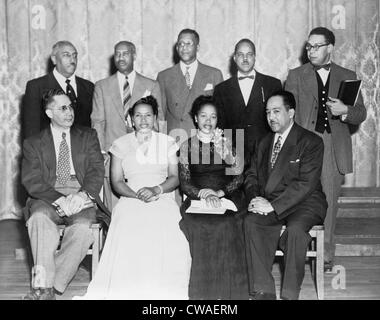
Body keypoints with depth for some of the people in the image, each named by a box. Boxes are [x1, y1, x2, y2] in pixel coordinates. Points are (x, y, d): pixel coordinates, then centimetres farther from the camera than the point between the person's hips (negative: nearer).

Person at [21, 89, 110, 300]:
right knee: (39, 218, -34)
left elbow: (97, 171, 6)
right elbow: (32, 181, 1)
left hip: (82, 198, 0)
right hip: (48, 198, 0)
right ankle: (43, 285, -36)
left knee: (83, 227, -33)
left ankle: (50, 286, -30)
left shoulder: (88, 136, 18)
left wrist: (82, 195, -15)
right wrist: (59, 199, -17)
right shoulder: (34, 143, 14)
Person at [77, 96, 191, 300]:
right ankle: (128, 291, -33)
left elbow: (174, 178, 10)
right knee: (129, 231, -35)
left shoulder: (167, 143, 17)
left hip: (163, 199, 0)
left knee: (164, 230, -35)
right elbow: (116, 182, 8)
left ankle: (161, 292, -31)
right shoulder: (121, 144, 16)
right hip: (131, 199, 0)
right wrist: (137, 195, -11)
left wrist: (156, 190, -11)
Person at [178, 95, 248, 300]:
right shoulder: (187, 146, 12)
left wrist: (219, 193, -16)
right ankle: (200, 290, -17)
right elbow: (184, 183, 5)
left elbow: (239, 177, 3)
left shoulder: (226, 143, 13)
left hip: (227, 199, 0)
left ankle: (226, 289, -18)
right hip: (196, 199, 0)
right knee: (197, 227, -30)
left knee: (226, 227, -30)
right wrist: (204, 194, -13)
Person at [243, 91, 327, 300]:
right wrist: (255, 198, -8)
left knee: (295, 228, -36)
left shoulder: (311, 142, -6)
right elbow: (251, 175, 15)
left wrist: (273, 206, -23)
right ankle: (263, 291, -23)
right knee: (251, 222, -25)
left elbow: (306, 183, -16)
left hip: (304, 202, -5)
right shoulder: (264, 143, 17)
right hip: (268, 203, 5)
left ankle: (290, 293, -24)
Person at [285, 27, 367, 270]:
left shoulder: (348, 77, 12)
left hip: (334, 148, 1)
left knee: (329, 202, 2)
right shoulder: (296, 76, 11)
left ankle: (326, 255, 12)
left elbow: (361, 115, 11)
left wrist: (345, 111, -10)